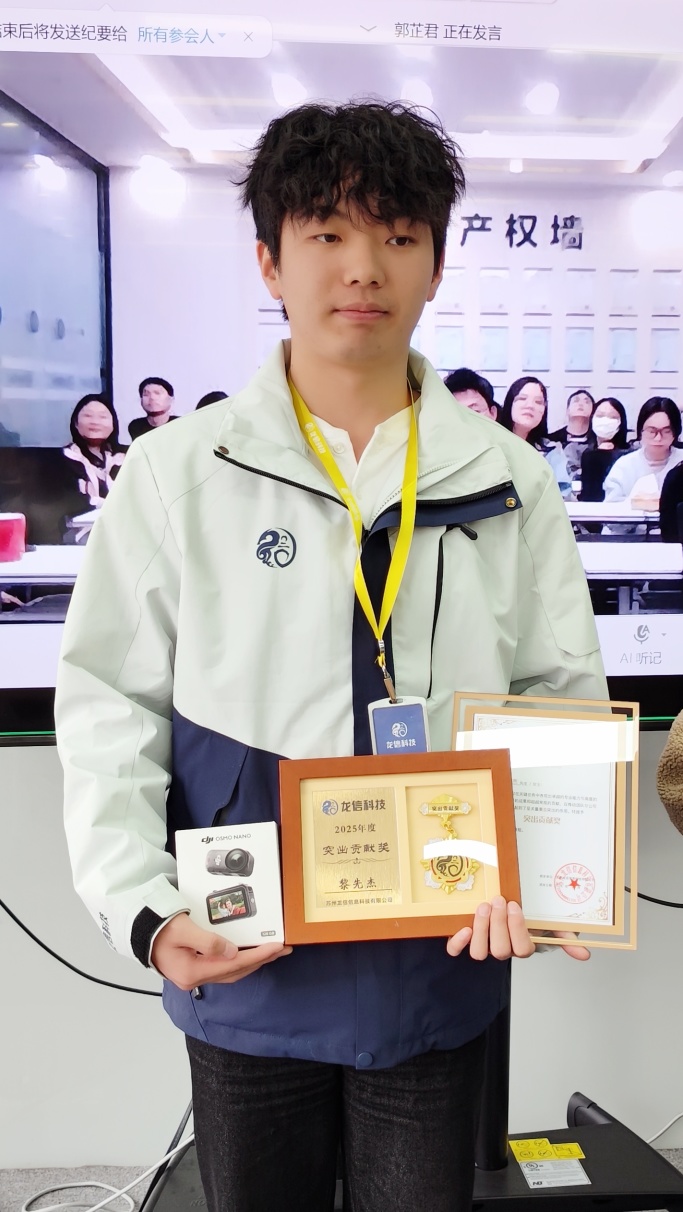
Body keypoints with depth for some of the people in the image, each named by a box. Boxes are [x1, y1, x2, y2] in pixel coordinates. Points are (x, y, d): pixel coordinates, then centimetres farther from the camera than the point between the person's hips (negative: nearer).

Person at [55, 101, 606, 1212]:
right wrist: (147, 911, -16)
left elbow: (565, 707, 1)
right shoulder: (177, 475, -5)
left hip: (440, 967, 2)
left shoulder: (510, 484, 0)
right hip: (244, 969, -1)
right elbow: (110, 705, -4)